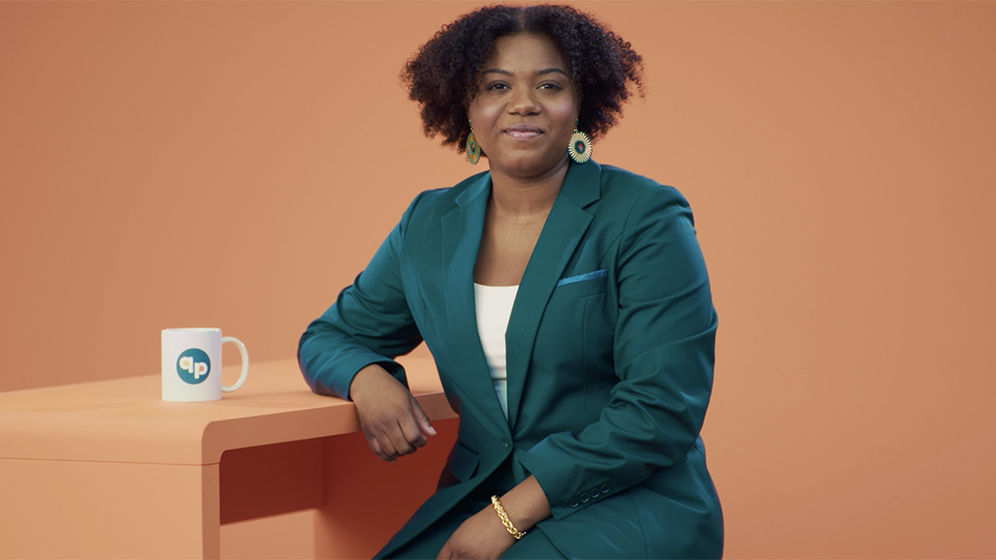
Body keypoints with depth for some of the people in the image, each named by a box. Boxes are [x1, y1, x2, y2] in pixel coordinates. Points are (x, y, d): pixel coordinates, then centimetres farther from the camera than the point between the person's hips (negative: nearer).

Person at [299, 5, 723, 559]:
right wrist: (367, 378, -5)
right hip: (475, 503, 4)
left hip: (628, 508, -4)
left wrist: (511, 514, -17)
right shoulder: (430, 225, 10)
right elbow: (331, 337, 21)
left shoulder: (647, 219, -6)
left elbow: (663, 409, -12)